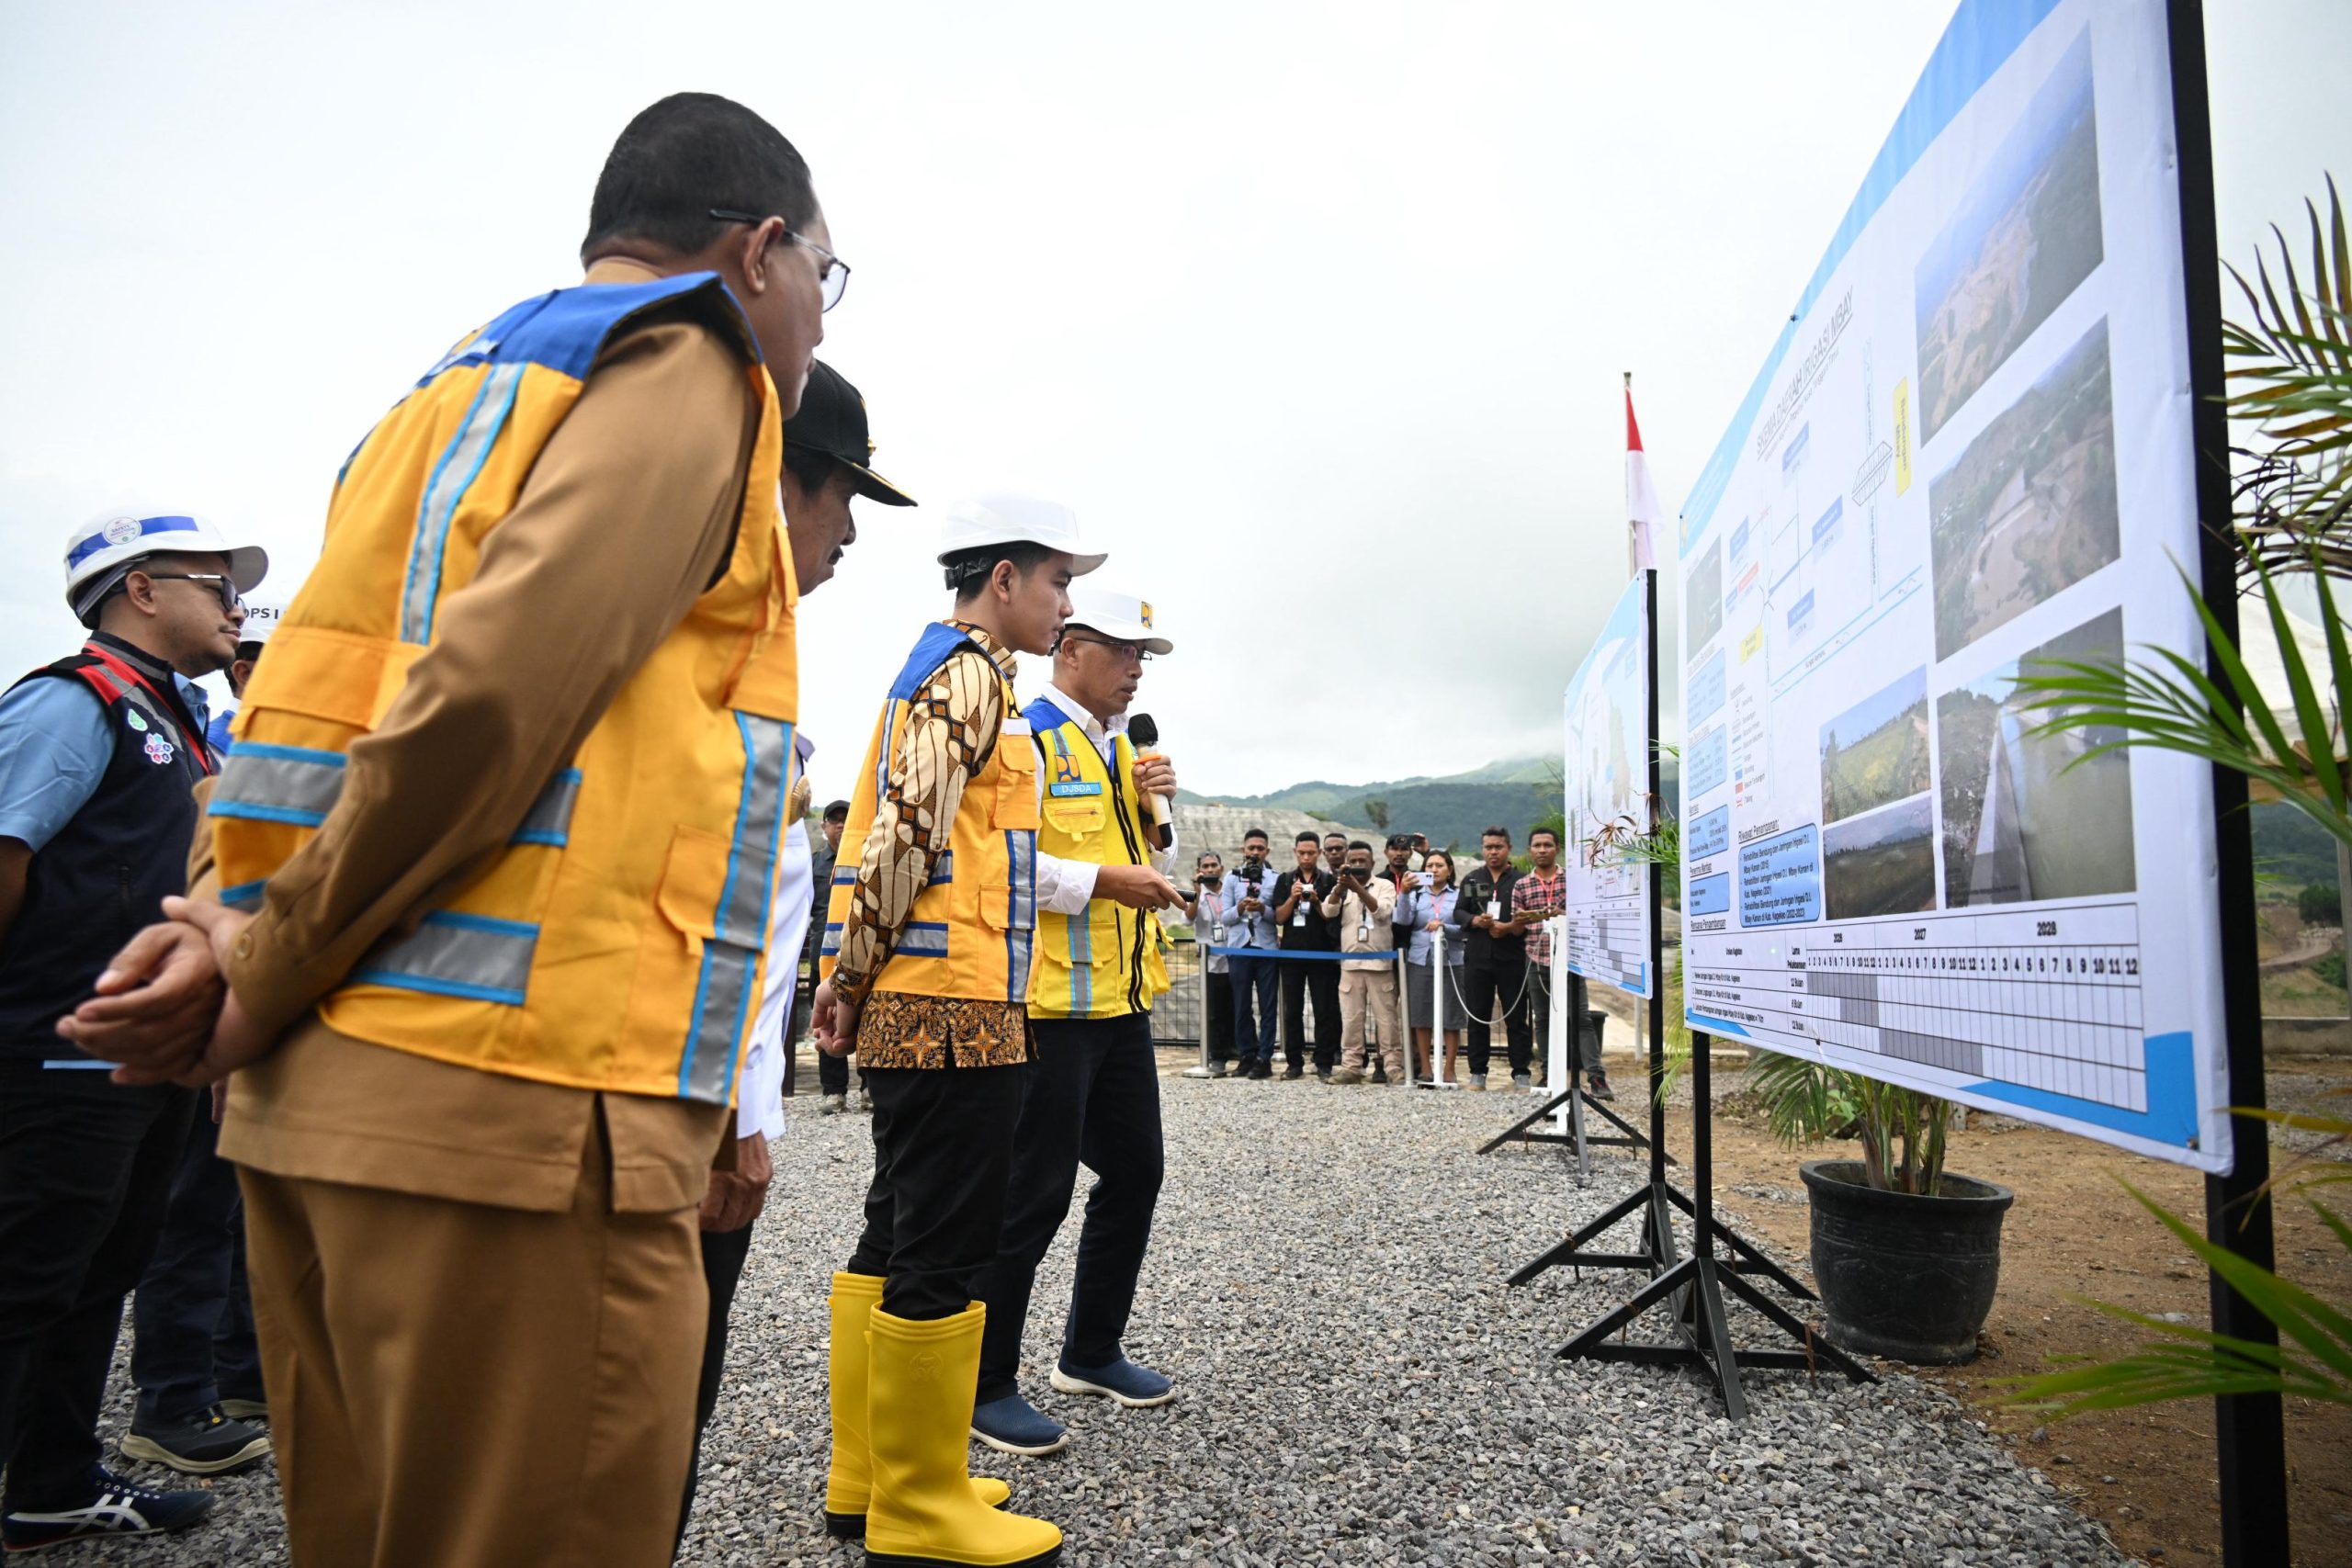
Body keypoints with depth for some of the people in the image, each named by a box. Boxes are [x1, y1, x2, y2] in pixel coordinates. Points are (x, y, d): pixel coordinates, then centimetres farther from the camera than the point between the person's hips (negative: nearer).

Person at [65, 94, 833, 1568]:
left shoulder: (459, 392, 23)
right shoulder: (693, 369, -4)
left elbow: (331, 688, 15)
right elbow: (494, 690, -17)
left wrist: (250, 922, 1)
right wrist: (270, 974, -7)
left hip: (325, 1097, 9)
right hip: (521, 1107, -9)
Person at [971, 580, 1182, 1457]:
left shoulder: (1121, 748, 17)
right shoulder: (1026, 741, -10)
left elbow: (1155, 866, 21)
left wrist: (1157, 810, 2)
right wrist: (1106, 876, -19)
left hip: (1122, 999, 9)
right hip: (1049, 1003, -9)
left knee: (1135, 1171, 15)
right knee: (1035, 1192, -3)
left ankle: (1091, 1353, 31)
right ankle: (984, 1388, 13)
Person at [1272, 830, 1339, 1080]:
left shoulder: (1329, 881, 4)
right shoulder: (1285, 880, 9)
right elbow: (1279, 918, 4)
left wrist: (1316, 902, -15)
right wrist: (1292, 898, -12)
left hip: (1321, 953, -2)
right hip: (1292, 951, 2)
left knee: (1324, 1010, -2)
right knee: (1292, 1010, 5)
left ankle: (1324, 1064, 3)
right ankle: (1295, 1063, 11)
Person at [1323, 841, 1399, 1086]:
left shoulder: (1384, 885, 5)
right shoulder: (1341, 888, 13)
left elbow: (1383, 911, -12)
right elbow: (1328, 912, -2)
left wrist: (1358, 888, -19)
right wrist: (1341, 885, -14)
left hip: (1380, 962, -2)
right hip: (1350, 962, 2)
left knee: (1387, 1017, -2)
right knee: (1350, 1018, 2)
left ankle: (1394, 1066, 3)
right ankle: (1351, 1066, 7)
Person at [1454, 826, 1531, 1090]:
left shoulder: (1521, 880, 2)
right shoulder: (1471, 880, 14)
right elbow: (1458, 912, 11)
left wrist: (1509, 927, -18)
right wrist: (1475, 920, -9)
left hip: (1512, 958, -3)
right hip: (1477, 957, 3)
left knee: (1516, 1017, 2)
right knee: (1477, 1017, 6)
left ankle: (1521, 1072, 8)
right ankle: (1478, 1072, 14)